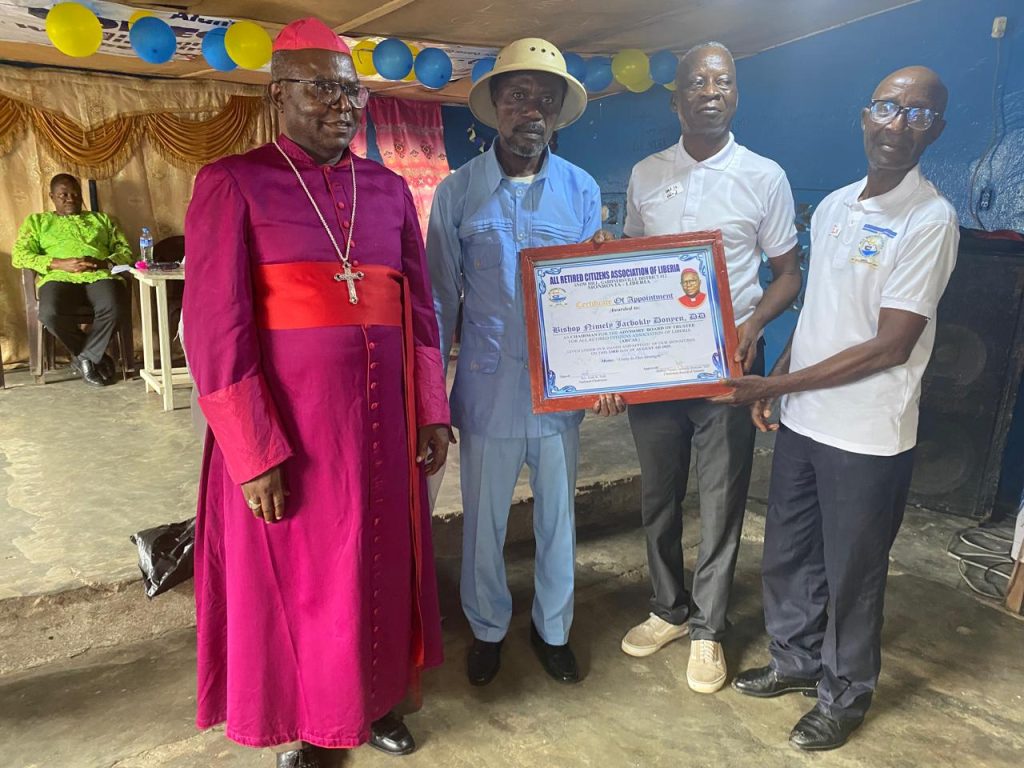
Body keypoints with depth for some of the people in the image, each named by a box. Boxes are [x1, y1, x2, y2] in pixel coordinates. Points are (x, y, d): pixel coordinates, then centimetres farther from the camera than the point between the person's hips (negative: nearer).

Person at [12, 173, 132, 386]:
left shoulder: (101, 219, 29)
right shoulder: (37, 221, 24)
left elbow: (126, 251, 17)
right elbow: (19, 255, 8)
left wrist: (103, 263, -6)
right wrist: (60, 264, -8)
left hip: (100, 276, 1)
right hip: (60, 277, 0)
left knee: (113, 309, -36)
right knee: (51, 314, -36)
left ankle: (85, 358, -11)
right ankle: (95, 357, -10)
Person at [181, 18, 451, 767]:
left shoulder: (389, 188, 9)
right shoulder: (233, 182, -5)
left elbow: (420, 308, 10)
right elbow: (214, 328, -11)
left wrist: (432, 414, 5)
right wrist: (256, 452, -16)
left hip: (381, 427, 4)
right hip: (283, 435, -4)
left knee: (378, 569, 16)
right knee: (291, 584, 11)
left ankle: (374, 700, 40)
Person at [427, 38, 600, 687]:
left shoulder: (582, 190, 1)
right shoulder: (458, 192, -3)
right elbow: (441, 297, 1)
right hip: (488, 389, -1)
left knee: (558, 516, 15)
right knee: (484, 520, 13)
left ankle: (554, 628, 38)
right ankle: (488, 629, 38)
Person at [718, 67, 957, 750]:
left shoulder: (930, 220, -13)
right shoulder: (833, 206, 8)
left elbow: (891, 345, -18)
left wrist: (778, 384, -16)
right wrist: (773, 383, 4)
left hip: (868, 436, -6)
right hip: (802, 421, 6)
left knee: (851, 572, 10)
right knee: (787, 554, 18)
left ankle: (844, 695, 32)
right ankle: (796, 661, 41)